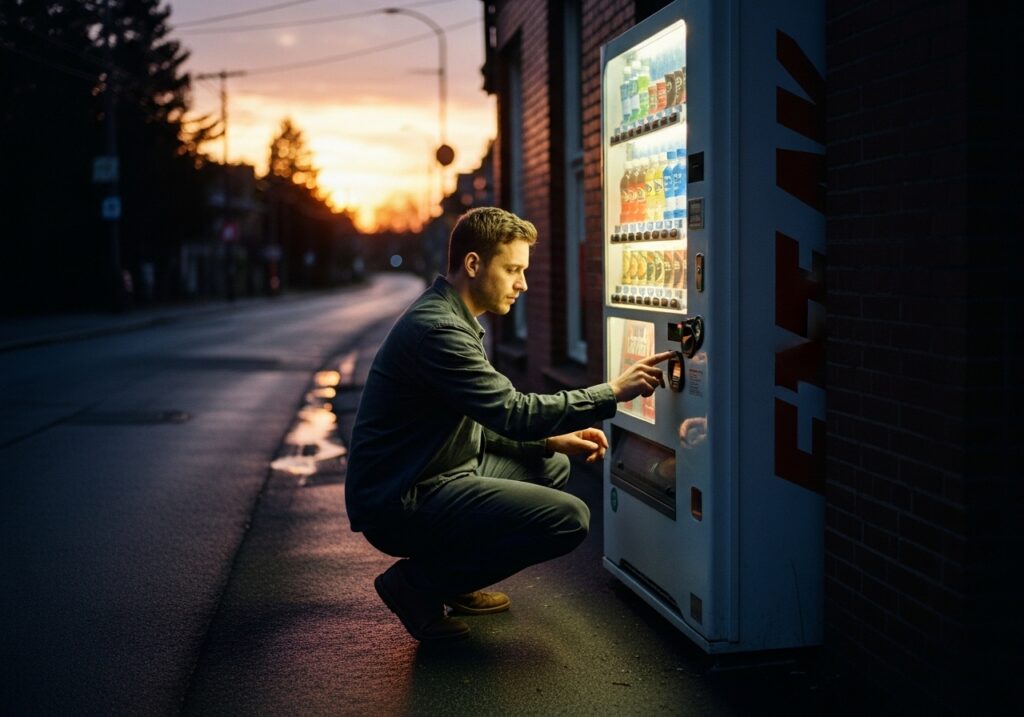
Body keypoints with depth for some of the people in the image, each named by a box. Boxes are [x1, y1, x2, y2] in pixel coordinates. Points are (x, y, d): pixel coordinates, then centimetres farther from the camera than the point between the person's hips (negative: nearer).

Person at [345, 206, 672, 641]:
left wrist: (552, 441, 4)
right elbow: (514, 412, -25)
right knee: (569, 519, -16)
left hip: (426, 479, 11)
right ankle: (418, 581, -6)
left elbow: (484, 422, 17)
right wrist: (613, 392, -19)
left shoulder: (451, 319, 14)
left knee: (552, 467, 19)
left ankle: (453, 580, 14)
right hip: (400, 504, -11)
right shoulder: (436, 328, -20)